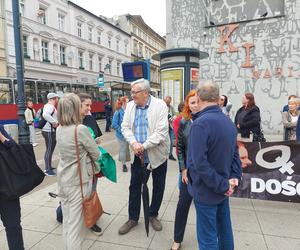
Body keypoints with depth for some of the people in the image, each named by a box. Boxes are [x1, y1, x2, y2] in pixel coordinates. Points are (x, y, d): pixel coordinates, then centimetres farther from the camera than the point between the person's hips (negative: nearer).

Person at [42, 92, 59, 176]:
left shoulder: (48, 106, 14)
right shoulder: (50, 106, -18)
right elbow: (45, 115, -38)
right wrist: (55, 122, -30)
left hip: (48, 130, 11)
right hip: (49, 131, -11)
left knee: (49, 150, 20)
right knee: (49, 150, -4)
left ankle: (48, 167, 33)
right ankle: (48, 170, 3)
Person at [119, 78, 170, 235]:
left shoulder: (160, 105, -13)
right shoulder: (130, 105, 2)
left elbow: (161, 132, -19)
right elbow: (125, 127, 1)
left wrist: (144, 145, -22)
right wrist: (134, 143, -16)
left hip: (157, 154, -3)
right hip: (137, 155, 3)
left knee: (158, 186, 13)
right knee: (134, 186, 11)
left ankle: (153, 215, 36)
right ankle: (133, 218, 30)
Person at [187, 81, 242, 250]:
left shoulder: (200, 124, -24)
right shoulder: (229, 121, 2)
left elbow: (199, 162, -28)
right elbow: (235, 153, 8)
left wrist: (222, 185, -18)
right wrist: (235, 177, 0)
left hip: (207, 190, -7)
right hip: (223, 188, 8)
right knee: (225, 229, 24)